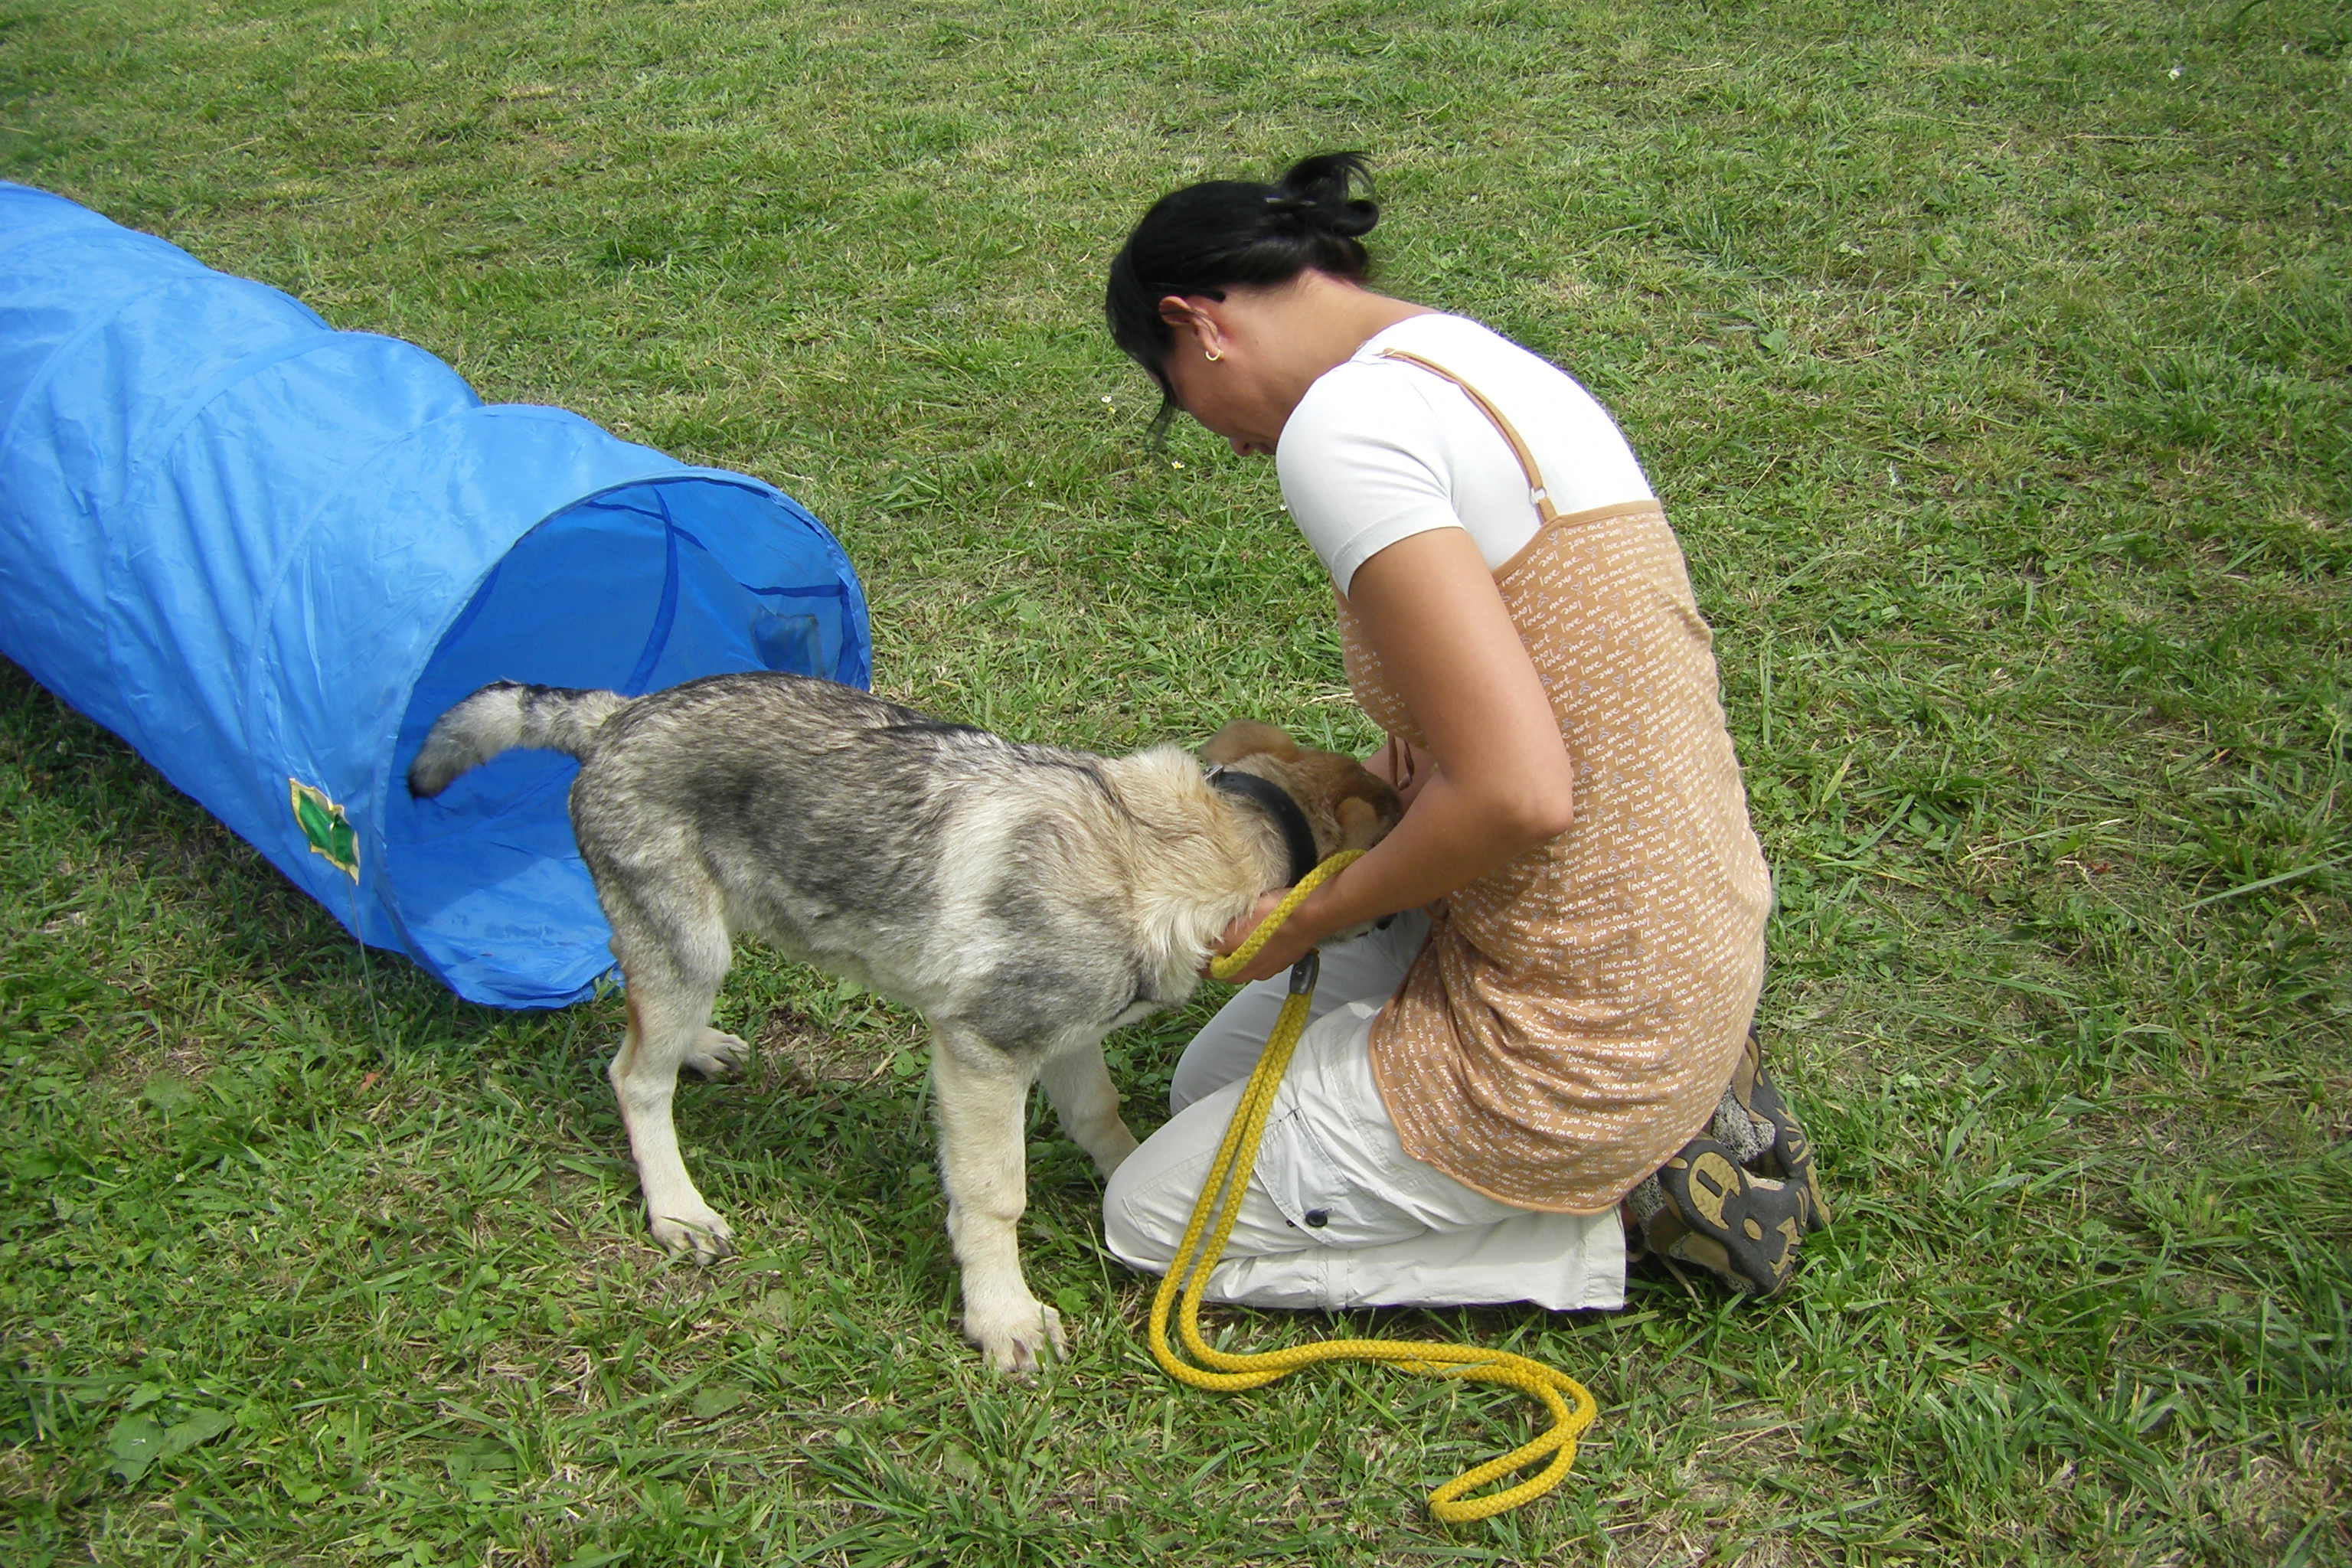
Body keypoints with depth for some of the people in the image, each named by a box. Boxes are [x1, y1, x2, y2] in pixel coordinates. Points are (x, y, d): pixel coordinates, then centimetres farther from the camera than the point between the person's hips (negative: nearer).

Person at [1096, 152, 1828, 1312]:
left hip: (1579, 1033, -9)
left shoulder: (1341, 421, -22)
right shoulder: (1484, 359, 7)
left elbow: (1518, 799, -29)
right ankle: (1667, 1124, 16)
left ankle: (1621, 1207, 4)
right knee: (1209, 1081, 26)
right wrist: (1390, 772, 6)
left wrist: (1315, 917, -13)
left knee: (1152, 1218, 10)